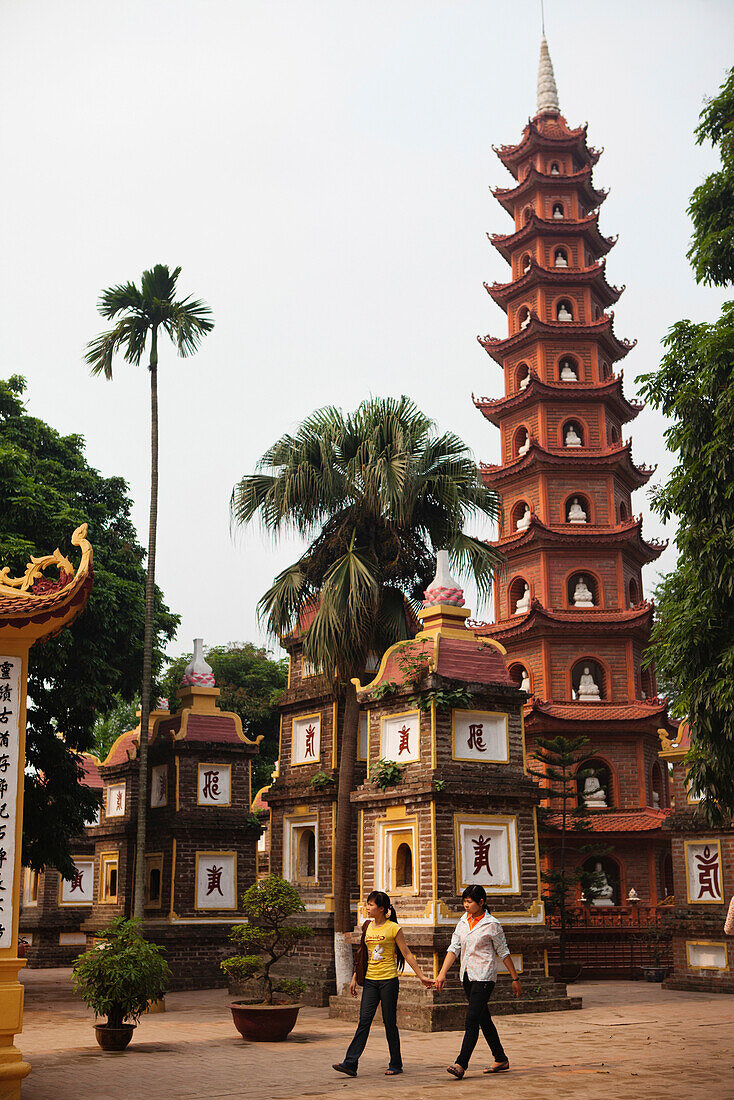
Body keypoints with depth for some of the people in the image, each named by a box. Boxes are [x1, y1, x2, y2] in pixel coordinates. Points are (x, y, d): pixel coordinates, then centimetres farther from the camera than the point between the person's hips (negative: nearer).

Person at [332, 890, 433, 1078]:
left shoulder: (393, 928, -6)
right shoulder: (367, 928, 10)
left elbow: (407, 954, -3)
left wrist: (422, 976, -5)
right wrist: (355, 979, 17)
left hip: (388, 980, -4)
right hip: (370, 980, 4)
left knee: (390, 1023, 2)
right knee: (364, 1021, -3)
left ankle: (396, 1064, 14)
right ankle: (350, 1063, -8)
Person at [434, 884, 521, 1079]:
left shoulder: (491, 924, -8)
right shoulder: (463, 921, 8)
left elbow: (504, 953, -2)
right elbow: (454, 948, 5)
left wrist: (515, 979, 2)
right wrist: (442, 974, -5)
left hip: (484, 977, -7)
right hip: (467, 976, 7)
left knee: (472, 1020, -14)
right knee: (484, 1020, 13)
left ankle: (461, 1064, -18)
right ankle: (501, 1059, 24)